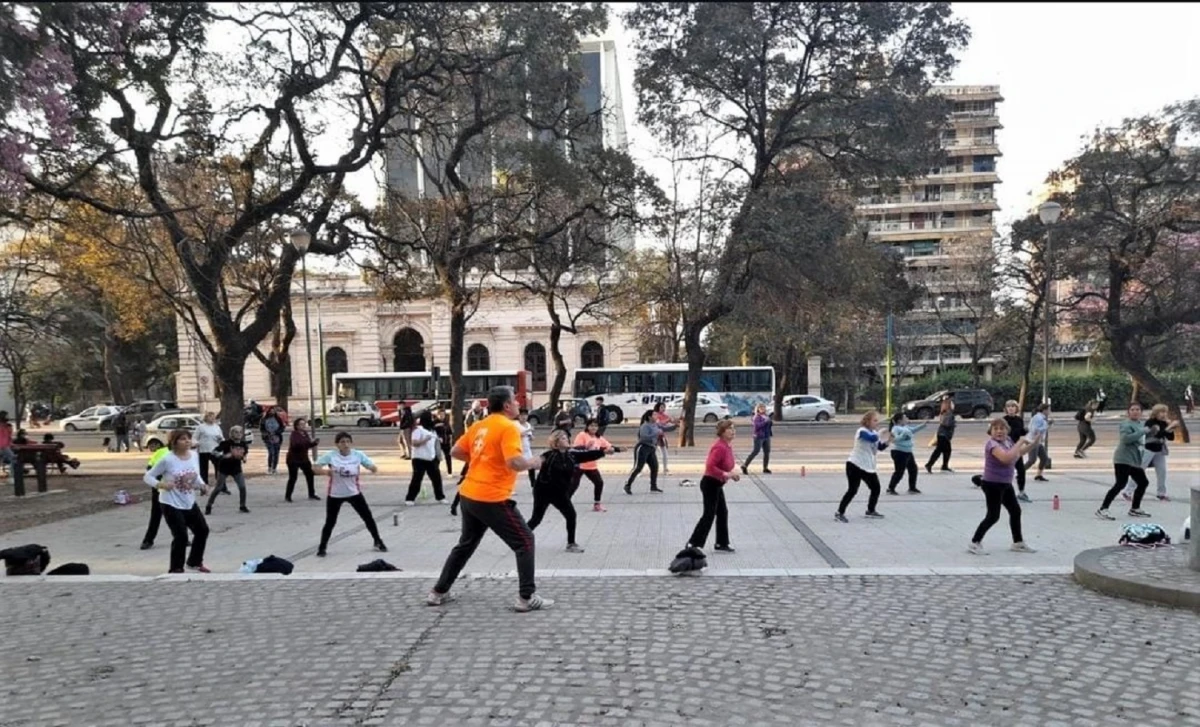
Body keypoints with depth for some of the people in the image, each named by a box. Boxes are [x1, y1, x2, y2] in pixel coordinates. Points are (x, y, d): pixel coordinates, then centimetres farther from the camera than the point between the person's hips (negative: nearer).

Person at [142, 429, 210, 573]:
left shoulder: (194, 456, -2)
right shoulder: (167, 459, -18)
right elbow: (147, 476, -12)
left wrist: (202, 485, -7)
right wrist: (160, 484, -30)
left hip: (189, 503, 7)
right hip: (171, 504, -7)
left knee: (203, 530, 13)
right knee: (181, 536, -10)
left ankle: (195, 561, 34)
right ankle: (176, 569, 9)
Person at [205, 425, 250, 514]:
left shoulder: (243, 444, -3)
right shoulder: (226, 443, -18)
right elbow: (214, 452, -20)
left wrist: (244, 458, -4)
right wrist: (224, 456, -34)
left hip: (237, 468, 4)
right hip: (224, 468, -4)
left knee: (242, 487, -1)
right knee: (218, 488, 2)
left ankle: (242, 506, 13)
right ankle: (208, 506, 15)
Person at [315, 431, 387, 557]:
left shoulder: (358, 455, -10)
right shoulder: (330, 455, -14)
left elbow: (373, 468, -7)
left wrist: (373, 468, -32)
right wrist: (325, 471, -33)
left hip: (354, 492, 2)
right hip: (335, 494, -2)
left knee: (368, 517, 4)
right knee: (330, 522, 2)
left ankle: (378, 542, 22)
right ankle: (322, 547, 23)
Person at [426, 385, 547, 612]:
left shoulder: (478, 425, 11)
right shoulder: (508, 427, -13)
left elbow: (456, 452, 16)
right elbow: (515, 462, -25)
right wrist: (532, 462, -6)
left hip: (469, 495, 8)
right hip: (492, 499, -8)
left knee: (466, 544, 24)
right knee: (525, 542, 2)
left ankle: (438, 592, 31)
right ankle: (526, 598, 1)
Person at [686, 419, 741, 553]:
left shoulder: (727, 445, 7)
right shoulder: (720, 447, -23)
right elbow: (710, 466, -30)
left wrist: (732, 474, 4)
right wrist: (726, 474, -27)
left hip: (717, 484, 10)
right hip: (710, 484, -10)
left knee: (723, 513, 17)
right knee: (709, 515, -6)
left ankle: (722, 544, 29)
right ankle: (693, 545, 0)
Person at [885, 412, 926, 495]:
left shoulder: (906, 427, 10)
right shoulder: (896, 429, -16)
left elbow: (913, 430, 27)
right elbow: (895, 439, -27)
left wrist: (923, 425, 20)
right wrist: (904, 433, -33)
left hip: (908, 452, 10)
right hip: (899, 452, -10)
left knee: (913, 469, 15)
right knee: (899, 472, -10)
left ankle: (912, 488, 28)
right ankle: (890, 489, 0)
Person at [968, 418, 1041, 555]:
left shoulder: (1007, 440, 6)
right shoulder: (992, 443, -23)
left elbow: (1017, 454, 26)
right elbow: (1006, 458, -40)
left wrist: (1033, 444, 15)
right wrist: (1020, 442, -29)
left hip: (1005, 484, 10)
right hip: (992, 485, -10)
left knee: (1015, 510, 18)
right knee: (993, 516, -8)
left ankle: (1018, 543, 34)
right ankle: (974, 544, 1)